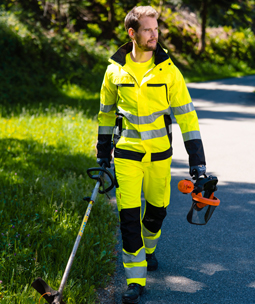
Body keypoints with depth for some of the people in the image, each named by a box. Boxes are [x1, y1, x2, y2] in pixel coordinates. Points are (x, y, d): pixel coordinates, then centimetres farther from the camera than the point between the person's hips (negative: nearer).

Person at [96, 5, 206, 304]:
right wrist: (103, 153, 13)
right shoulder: (115, 70, -2)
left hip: (160, 152, 1)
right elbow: (106, 112, 11)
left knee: (157, 209, 13)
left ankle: (148, 248, 45)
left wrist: (197, 158, -8)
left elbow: (185, 113, -4)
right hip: (127, 153, 0)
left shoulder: (168, 70, -6)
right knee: (128, 214, -7)